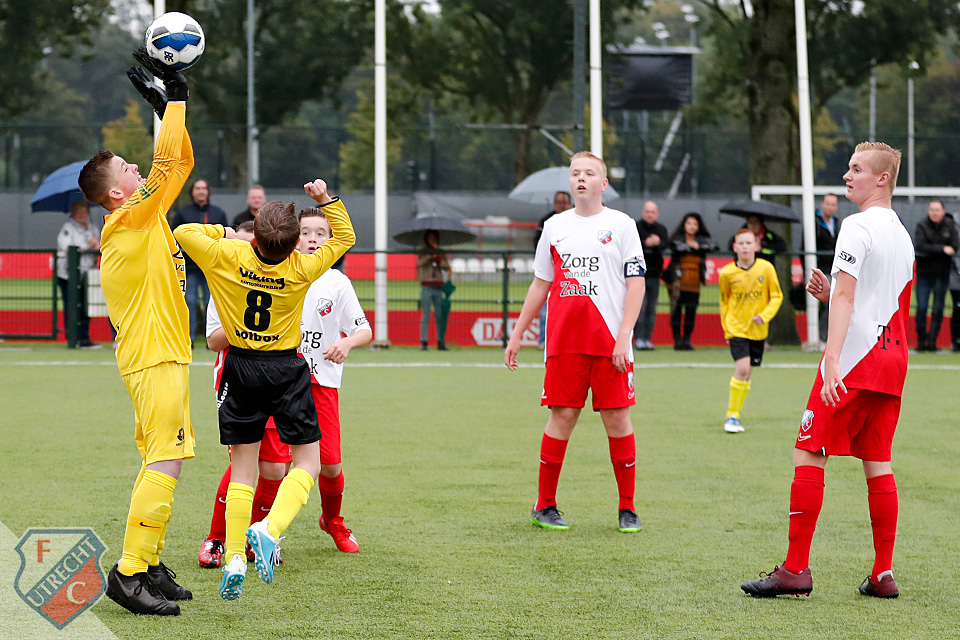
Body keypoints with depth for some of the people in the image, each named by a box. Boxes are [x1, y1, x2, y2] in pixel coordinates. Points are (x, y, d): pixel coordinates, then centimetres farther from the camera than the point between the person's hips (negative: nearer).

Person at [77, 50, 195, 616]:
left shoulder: (139, 220, 14)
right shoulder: (131, 219, -12)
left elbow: (180, 163, 20)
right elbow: (170, 164, -19)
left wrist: (169, 105, 12)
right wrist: (175, 98, -11)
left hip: (163, 356, 10)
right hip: (155, 357, -10)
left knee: (161, 462, 12)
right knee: (166, 462, -13)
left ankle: (150, 565, 16)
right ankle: (130, 573, -15)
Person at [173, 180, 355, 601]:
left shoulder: (227, 257, -15)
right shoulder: (302, 270, -14)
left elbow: (182, 232, 0)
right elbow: (345, 237, 3)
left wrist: (223, 233, 9)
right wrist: (326, 199, 0)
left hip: (241, 368, 2)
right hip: (287, 369, -2)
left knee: (242, 468, 7)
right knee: (307, 461, 7)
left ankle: (234, 556, -3)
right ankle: (270, 528, -17)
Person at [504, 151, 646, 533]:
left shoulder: (621, 225, 4)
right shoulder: (555, 227, 13)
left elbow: (636, 284, -1)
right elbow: (540, 284, 19)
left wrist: (623, 336, -11)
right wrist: (517, 335, 16)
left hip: (611, 341, -2)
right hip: (564, 341, 2)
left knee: (617, 418, -2)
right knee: (562, 416, -1)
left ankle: (627, 508, 7)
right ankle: (544, 505, 8)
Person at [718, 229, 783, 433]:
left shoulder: (766, 268, -5)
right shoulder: (727, 273, -5)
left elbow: (776, 296, 2)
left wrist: (764, 316, -13)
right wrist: (726, 328, 8)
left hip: (758, 330, 2)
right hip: (736, 328, -2)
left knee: (747, 374, 8)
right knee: (742, 369, -18)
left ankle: (734, 416, 22)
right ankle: (732, 415, -8)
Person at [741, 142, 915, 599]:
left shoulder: (857, 227, -10)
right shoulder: (902, 236, 17)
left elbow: (845, 295, -20)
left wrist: (832, 359, -26)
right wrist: (830, 295, 16)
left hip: (853, 358, -8)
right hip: (891, 359, 8)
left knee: (808, 454, -5)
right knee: (877, 462, 9)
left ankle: (795, 569, -8)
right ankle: (883, 574, 6)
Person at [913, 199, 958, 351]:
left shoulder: (950, 226, 3)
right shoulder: (921, 226, -3)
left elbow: (955, 246, -7)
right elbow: (921, 246, -16)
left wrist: (932, 250, -16)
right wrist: (942, 249, -20)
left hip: (942, 273, 2)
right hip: (924, 272, -2)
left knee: (938, 309, 1)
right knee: (922, 307, -7)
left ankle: (932, 341, 6)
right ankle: (921, 341, 2)